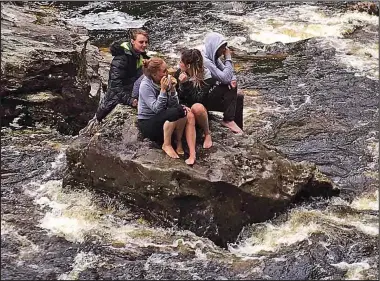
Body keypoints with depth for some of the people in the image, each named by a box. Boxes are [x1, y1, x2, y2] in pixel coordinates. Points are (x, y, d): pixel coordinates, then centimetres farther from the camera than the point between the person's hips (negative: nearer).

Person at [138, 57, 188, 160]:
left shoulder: (166, 80, -4)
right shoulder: (145, 86, -18)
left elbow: (174, 105, -6)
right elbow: (156, 109, -25)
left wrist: (172, 89, -20)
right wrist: (163, 90, -28)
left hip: (161, 119, 6)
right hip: (147, 124, -6)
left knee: (182, 110, -23)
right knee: (174, 112, -30)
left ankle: (179, 142, -7)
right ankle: (166, 145, -15)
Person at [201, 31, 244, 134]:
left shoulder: (214, 58, 6)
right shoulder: (205, 60, -24)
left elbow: (228, 75, 8)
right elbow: (225, 78, -26)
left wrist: (233, 80, -17)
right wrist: (228, 59, -16)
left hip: (211, 94, 9)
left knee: (239, 98, -1)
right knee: (230, 88, -21)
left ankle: (238, 129, -1)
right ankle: (228, 120, -13)